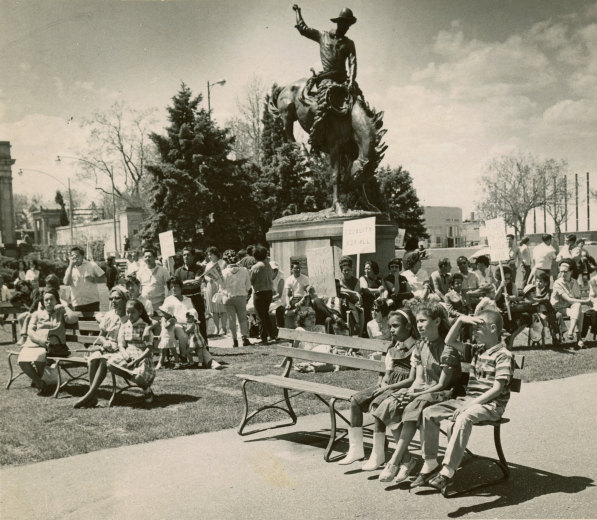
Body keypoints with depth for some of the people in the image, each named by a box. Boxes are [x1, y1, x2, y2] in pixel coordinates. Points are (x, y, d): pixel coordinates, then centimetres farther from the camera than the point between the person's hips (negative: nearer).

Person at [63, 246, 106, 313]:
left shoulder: (92, 265, 5)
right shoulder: (70, 269, 9)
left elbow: (104, 279, 4)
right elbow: (66, 282, -10)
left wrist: (93, 279, -14)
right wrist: (71, 266, -8)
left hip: (92, 302, -1)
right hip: (77, 304, 1)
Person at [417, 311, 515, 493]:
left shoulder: (503, 355, -9)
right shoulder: (476, 350, 14)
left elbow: (497, 389, -16)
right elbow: (449, 341, 19)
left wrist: (470, 405, -22)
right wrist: (460, 320, 4)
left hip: (491, 404, -8)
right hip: (468, 399, 8)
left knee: (464, 418, -38)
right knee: (428, 413, -8)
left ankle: (447, 471, -36)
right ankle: (430, 464, -4)